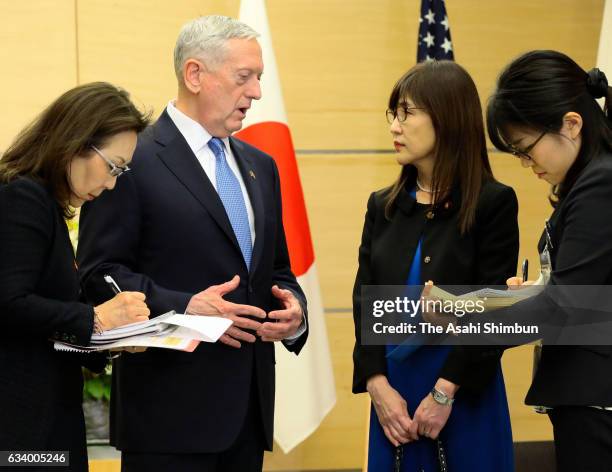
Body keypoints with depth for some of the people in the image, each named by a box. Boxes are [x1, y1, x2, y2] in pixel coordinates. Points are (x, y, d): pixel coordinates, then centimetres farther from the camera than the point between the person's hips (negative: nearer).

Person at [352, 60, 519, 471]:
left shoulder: (494, 202, -6)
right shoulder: (383, 206, 9)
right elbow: (364, 302, 4)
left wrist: (445, 392, -15)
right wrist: (379, 386, -9)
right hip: (392, 388, 4)